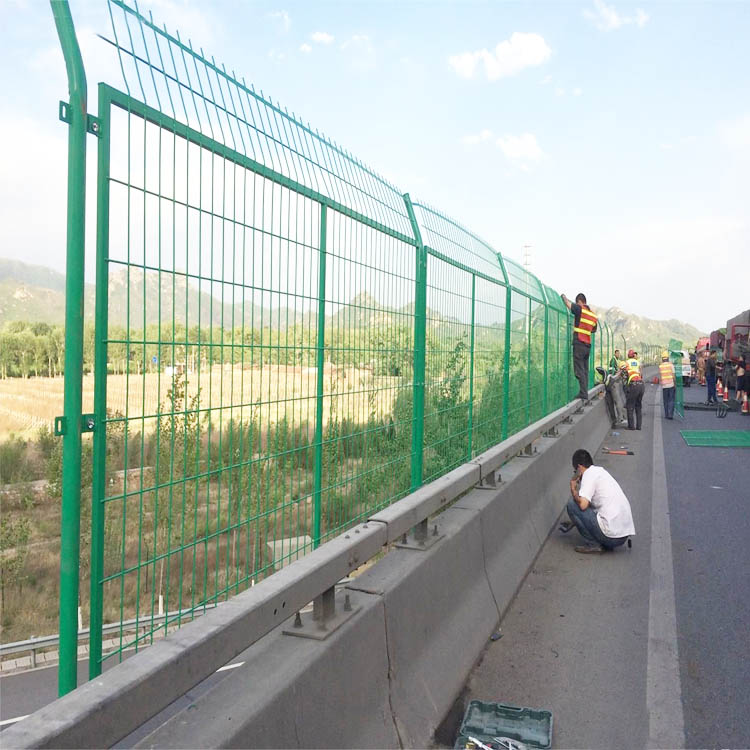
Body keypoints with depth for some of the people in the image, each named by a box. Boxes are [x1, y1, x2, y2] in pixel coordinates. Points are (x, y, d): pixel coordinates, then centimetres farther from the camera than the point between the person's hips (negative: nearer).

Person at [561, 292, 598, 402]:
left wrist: (563, 296, 20)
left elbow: (568, 303, 2)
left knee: (579, 370, -7)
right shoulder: (593, 314, 13)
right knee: (585, 370, 11)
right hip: (588, 345, 7)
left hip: (579, 344, -7)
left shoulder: (580, 309, -8)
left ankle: (583, 393, -10)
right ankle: (585, 393, 12)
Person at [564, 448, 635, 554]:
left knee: (571, 504, -2)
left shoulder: (589, 474, -6)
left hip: (611, 534, -9)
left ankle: (594, 544, 0)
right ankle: (605, 544, 11)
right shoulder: (601, 470, 20)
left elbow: (583, 504, -20)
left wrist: (573, 489, 0)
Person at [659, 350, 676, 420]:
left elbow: (660, 377, 1)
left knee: (665, 401, 11)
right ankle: (670, 414, -6)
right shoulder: (671, 365, -5)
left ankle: (666, 415, 12)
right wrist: (675, 384, 2)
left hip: (664, 385, 1)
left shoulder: (660, 366, -1)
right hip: (671, 384, -1)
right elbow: (673, 376, -6)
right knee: (671, 400, 3)